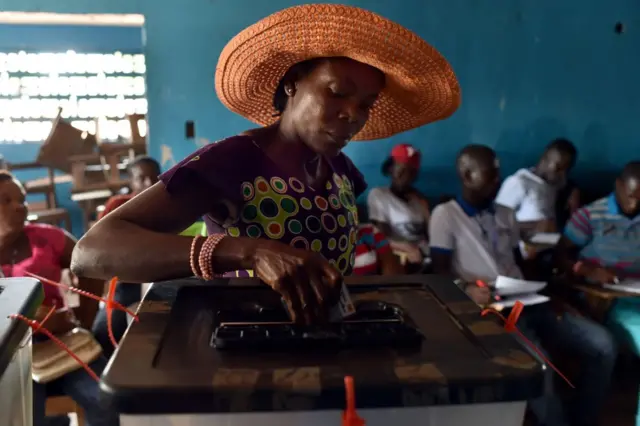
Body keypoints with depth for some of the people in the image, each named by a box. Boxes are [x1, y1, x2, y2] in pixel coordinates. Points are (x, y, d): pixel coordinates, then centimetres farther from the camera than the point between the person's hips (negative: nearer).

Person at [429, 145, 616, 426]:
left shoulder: (506, 215, 21)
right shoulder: (445, 215, -2)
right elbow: (440, 272, -8)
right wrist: (468, 288, -28)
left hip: (526, 303, 7)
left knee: (602, 344, -7)